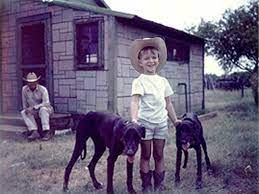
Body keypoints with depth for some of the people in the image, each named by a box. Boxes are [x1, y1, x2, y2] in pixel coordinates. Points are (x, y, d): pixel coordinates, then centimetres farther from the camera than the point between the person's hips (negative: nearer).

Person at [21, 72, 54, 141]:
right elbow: (24, 103, 9)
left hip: (46, 109, -4)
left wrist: (33, 107, -33)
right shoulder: (24, 89, -4)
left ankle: (48, 132, -39)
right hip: (33, 111, 5)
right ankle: (35, 132, -32)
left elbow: (46, 103, -27)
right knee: (23, 113, -22)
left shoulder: (42, 89, -18)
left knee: (43, 109, -37)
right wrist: (26, 110, -5)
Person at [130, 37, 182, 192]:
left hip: (161, 122, 4)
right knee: (145, 155, 7)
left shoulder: (163, 81, 9)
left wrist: (175, 120, 11)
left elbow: (168, 103, 14)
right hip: (145, 122, -4)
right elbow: (135, 101, -19)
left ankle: (159, 184, 23)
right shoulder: (139, 81, -6)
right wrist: (134, 119, -33)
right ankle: (146, 185, 18)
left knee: (159, 155, 11)